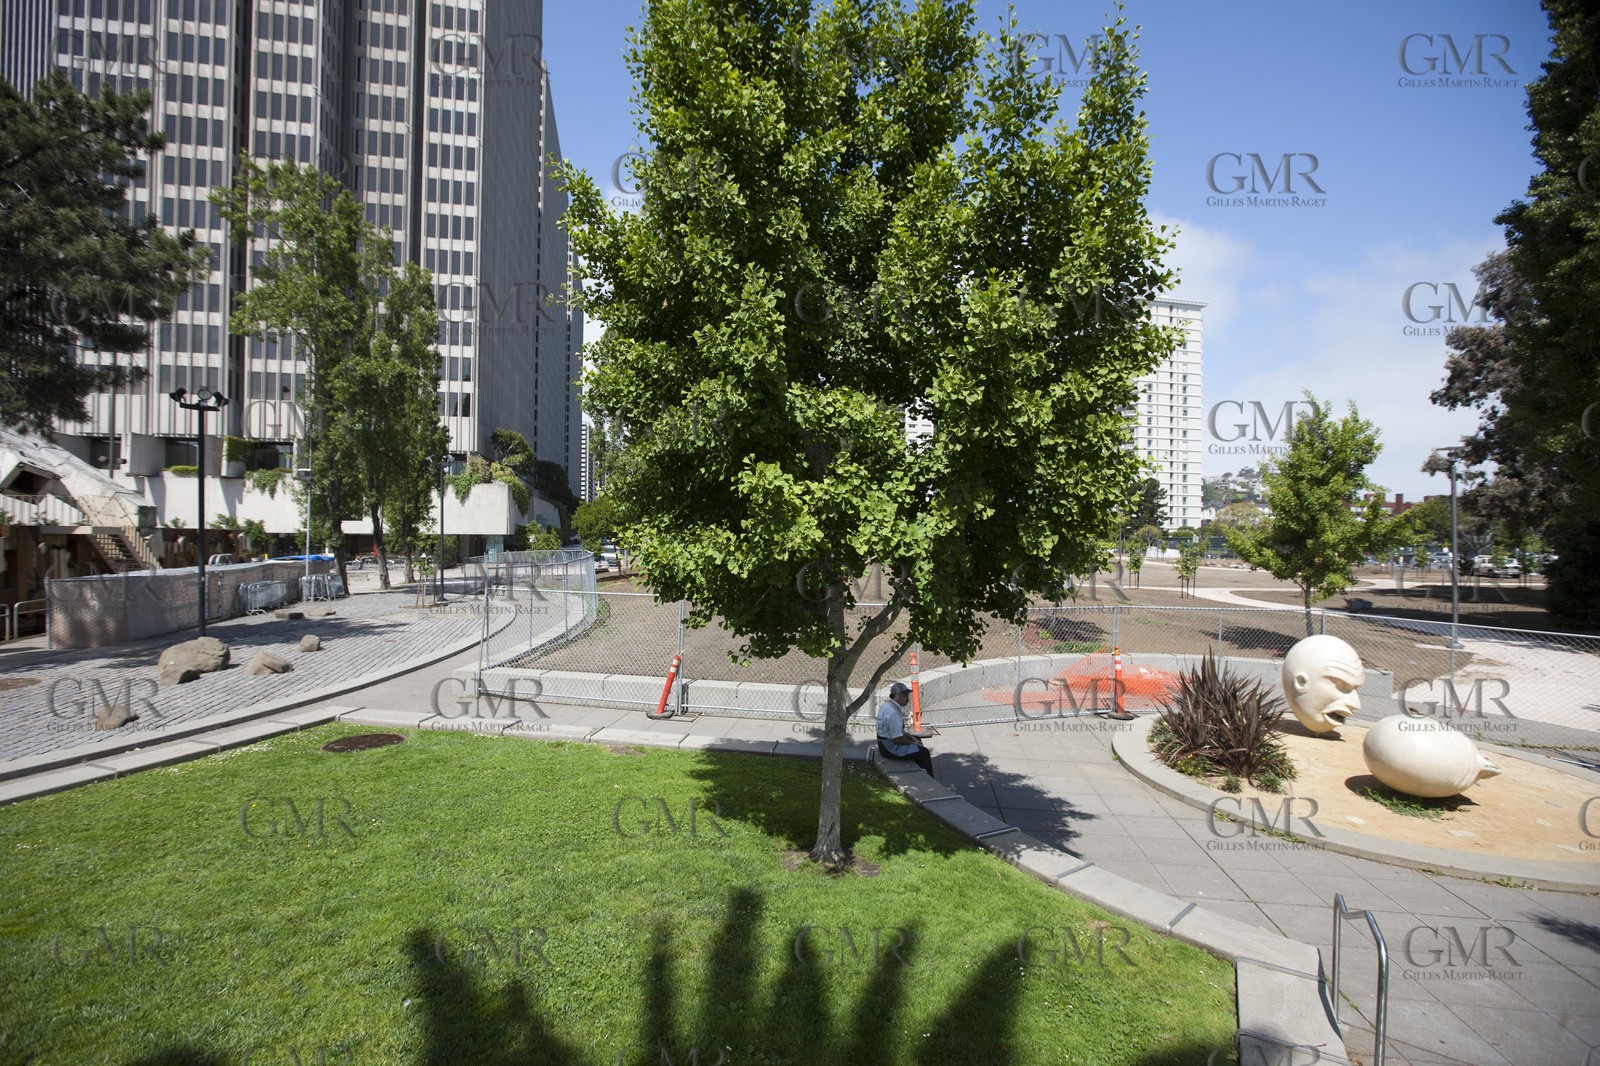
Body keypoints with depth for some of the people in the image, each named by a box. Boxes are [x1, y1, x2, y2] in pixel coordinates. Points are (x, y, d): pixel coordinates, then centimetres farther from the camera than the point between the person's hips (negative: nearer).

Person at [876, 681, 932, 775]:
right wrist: (913, 742, -8)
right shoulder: (893, 713, -27)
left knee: (918, 744, 21)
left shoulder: (887, 705, 6)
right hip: (891, 748, -11)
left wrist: (911, 737, 12)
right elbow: (898, 739, -25)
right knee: (924, 752, -4)